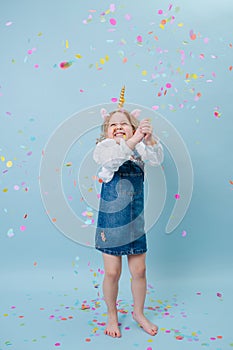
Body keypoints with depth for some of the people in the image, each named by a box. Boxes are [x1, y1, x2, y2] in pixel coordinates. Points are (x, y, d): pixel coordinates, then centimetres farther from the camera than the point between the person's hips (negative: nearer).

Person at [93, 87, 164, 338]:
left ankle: (138, 313, 38)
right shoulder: (104, 148, -4)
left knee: (139, 271, 12)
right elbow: (111, 158, -27)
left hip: (135, 222, 3)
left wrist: (150, 139, -33)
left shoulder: (139, 149, 4)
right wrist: (134, 140, -40)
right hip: (110, 221, -3)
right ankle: (112, 316, 32)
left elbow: (156, 159, -15)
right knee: (112, 273, 6)